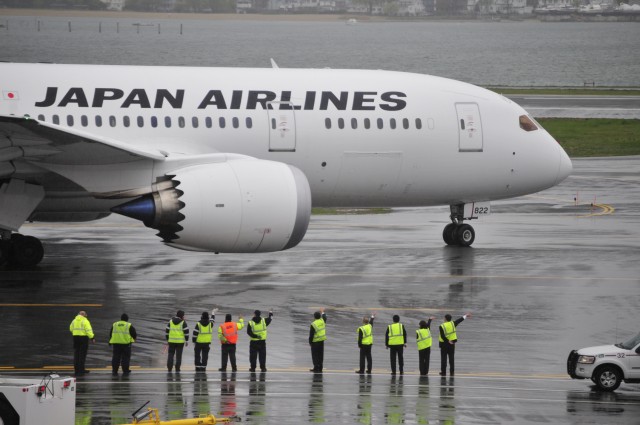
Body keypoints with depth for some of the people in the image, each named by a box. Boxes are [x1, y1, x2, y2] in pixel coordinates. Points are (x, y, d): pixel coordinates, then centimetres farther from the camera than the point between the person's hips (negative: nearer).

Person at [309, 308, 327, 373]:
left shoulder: (313, 324, -18)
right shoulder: (322, 321, -1)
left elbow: (311, 334, -15)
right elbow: (324, 317, 25)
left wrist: (310, 342, -4)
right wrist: (322, 312, 42)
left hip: (315, 341, -6)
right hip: (322, 340, 6)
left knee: (315, 355, 1)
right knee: (320, 355, 11)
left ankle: (316, 368, -1)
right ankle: (320, 369, 16)